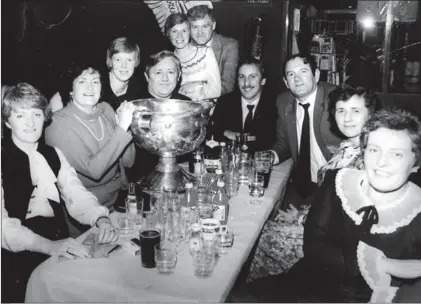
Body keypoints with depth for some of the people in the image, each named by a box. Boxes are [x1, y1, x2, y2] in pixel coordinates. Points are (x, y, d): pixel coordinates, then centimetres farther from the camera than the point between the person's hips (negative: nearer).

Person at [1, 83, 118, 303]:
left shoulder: (53, 155, 13)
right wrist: (48, 245, -30)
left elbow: (77, 195, 6)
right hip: (20, 256, -5)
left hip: (61, 244, 5)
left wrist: (101, 218, -16)